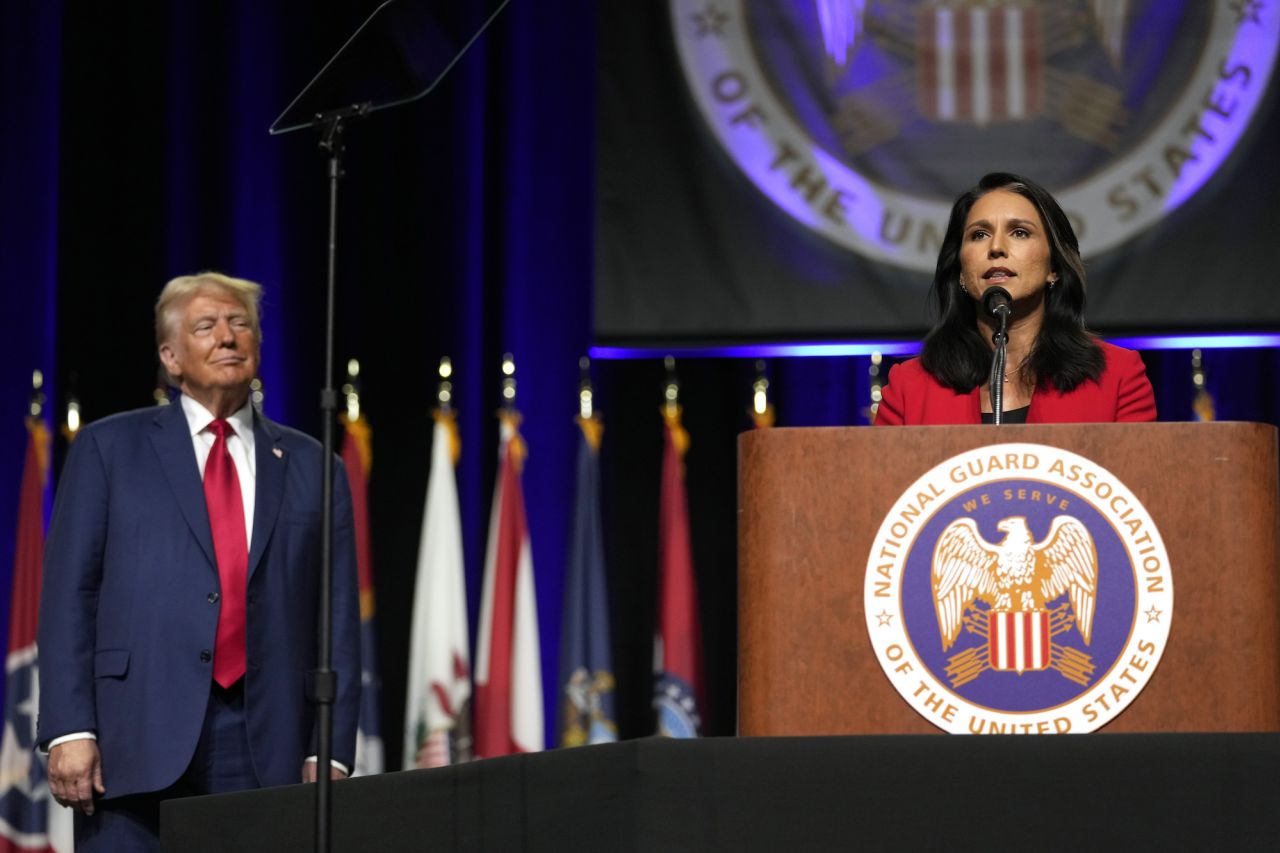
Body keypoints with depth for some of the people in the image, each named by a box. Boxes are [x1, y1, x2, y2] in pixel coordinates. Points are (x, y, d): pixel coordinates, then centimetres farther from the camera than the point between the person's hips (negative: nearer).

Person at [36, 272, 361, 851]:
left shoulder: (310, 467, 15)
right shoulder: (109, 449, 10)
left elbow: (339, 618, 11)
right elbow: (68, 592, 4)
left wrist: (329, 750, 1)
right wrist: (70, 730, -8)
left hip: (267, 752, 2)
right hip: (139, 739, -2)